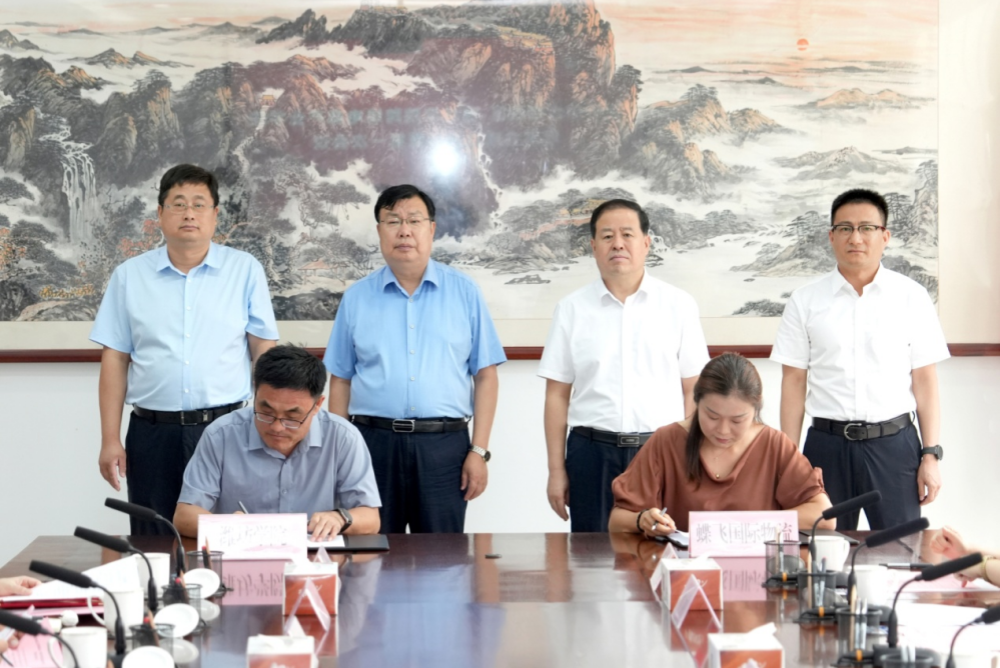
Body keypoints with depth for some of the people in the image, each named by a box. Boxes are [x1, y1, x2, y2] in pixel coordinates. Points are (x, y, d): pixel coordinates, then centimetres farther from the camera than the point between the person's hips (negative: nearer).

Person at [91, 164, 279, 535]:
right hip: (153, 433, 1)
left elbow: (265, 351, 4)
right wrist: (110, 440, 1)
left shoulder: (245, 270, 4)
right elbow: (115, 361, 6)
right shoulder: (129, 276, 6)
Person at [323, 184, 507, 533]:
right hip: (373, 440, 1)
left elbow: (485, 376, 3)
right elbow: (340, 382, 10)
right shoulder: (356, 298, 9)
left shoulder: (465, 292, 5)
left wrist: (479, 451, -4)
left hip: (444, 444, -1)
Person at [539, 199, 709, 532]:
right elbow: (557, 395, 6)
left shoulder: (678, 305, 4)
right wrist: (556, 470, 2)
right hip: (593, 453, 1)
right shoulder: (572, 309, 6)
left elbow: (693, 390, 4)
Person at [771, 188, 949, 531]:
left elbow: (925, 380, 2)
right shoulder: (806, 301, 4)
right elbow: (794, 381, 4)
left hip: (894, 442, -1)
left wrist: (931, 454, -2)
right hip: (828, 444, 1)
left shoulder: (911, 297, 2)